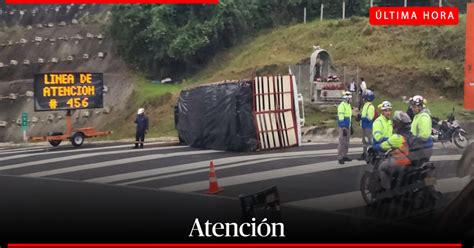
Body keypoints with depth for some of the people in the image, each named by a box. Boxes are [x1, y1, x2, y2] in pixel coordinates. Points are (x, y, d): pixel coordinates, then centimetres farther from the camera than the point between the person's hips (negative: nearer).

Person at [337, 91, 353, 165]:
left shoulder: (349, 105, 15)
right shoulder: (342, 105, -15)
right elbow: (341, 118, -19)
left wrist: (351, 127, 21)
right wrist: (343, 128, -23)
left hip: (348, 127, 9)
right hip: (343, 127, -9)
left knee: (346, 142, 12)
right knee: (342, 142, -9)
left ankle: (344, 156, 19)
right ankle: (340, 158, -6)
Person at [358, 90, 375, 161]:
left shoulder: (370, 107, -16)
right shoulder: (365, 105, 13)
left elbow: (369, 118, -20)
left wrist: (362, 117, -21)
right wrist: (360, 117, 5)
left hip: (368, 126, -10)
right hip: (364, 126, 10)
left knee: (369, 141, -8)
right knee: (364, 140, 16)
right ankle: (364, 154, 26)